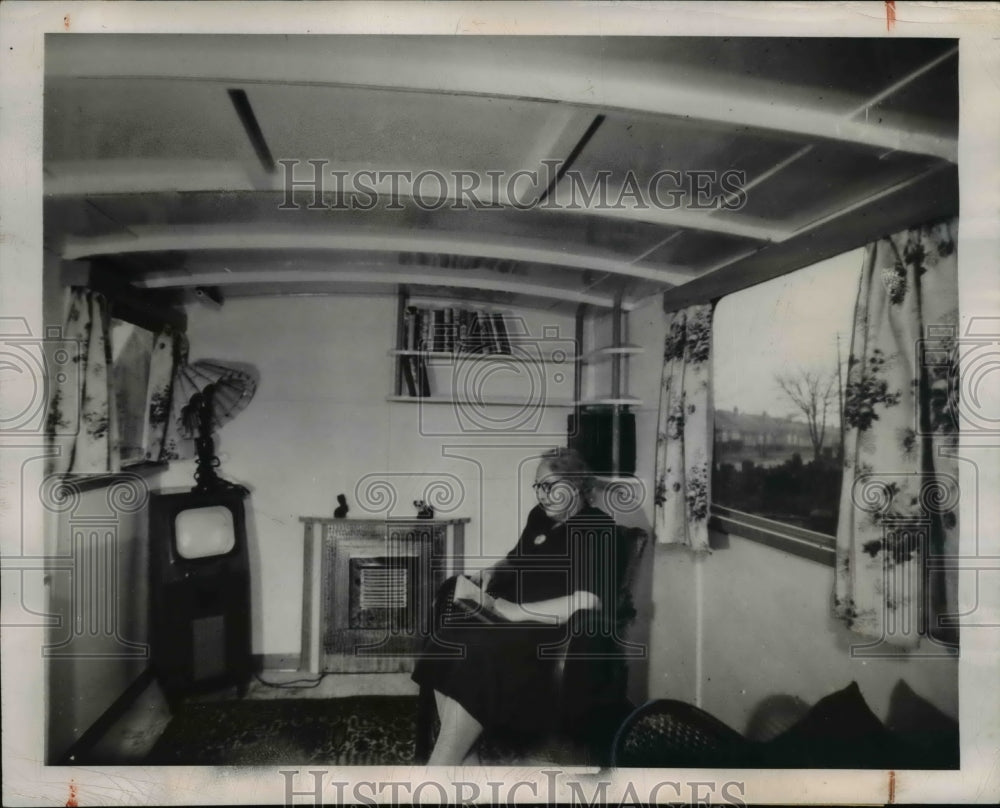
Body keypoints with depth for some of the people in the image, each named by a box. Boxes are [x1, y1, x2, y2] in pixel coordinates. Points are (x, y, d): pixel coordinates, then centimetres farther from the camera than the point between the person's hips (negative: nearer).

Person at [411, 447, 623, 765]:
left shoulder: (596, 529, -8)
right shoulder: (540, 516, 15)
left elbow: (589, 601, -22)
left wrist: (517, 611, -24)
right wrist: (491, 573, 7)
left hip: (550, 627, -7)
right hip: (511, 612, 7)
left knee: (479, 654, -33)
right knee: (451, 639, -23)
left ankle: (441, 761, -29)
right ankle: (450, 752, -26)